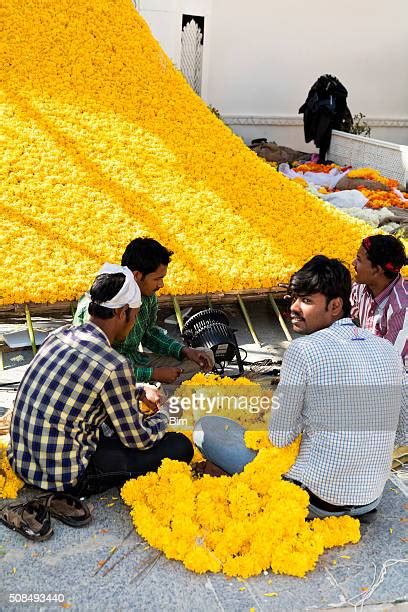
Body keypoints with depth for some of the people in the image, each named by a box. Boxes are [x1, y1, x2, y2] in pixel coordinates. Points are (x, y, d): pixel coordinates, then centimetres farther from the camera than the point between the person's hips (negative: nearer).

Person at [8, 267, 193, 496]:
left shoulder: (61, 334, 1)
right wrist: (163, 414, 10)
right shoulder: (114, 365, -23)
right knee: (181, 446, -5)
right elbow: (138, 440, -9)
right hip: (65, 478, -8)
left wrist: (139, 392, 22)